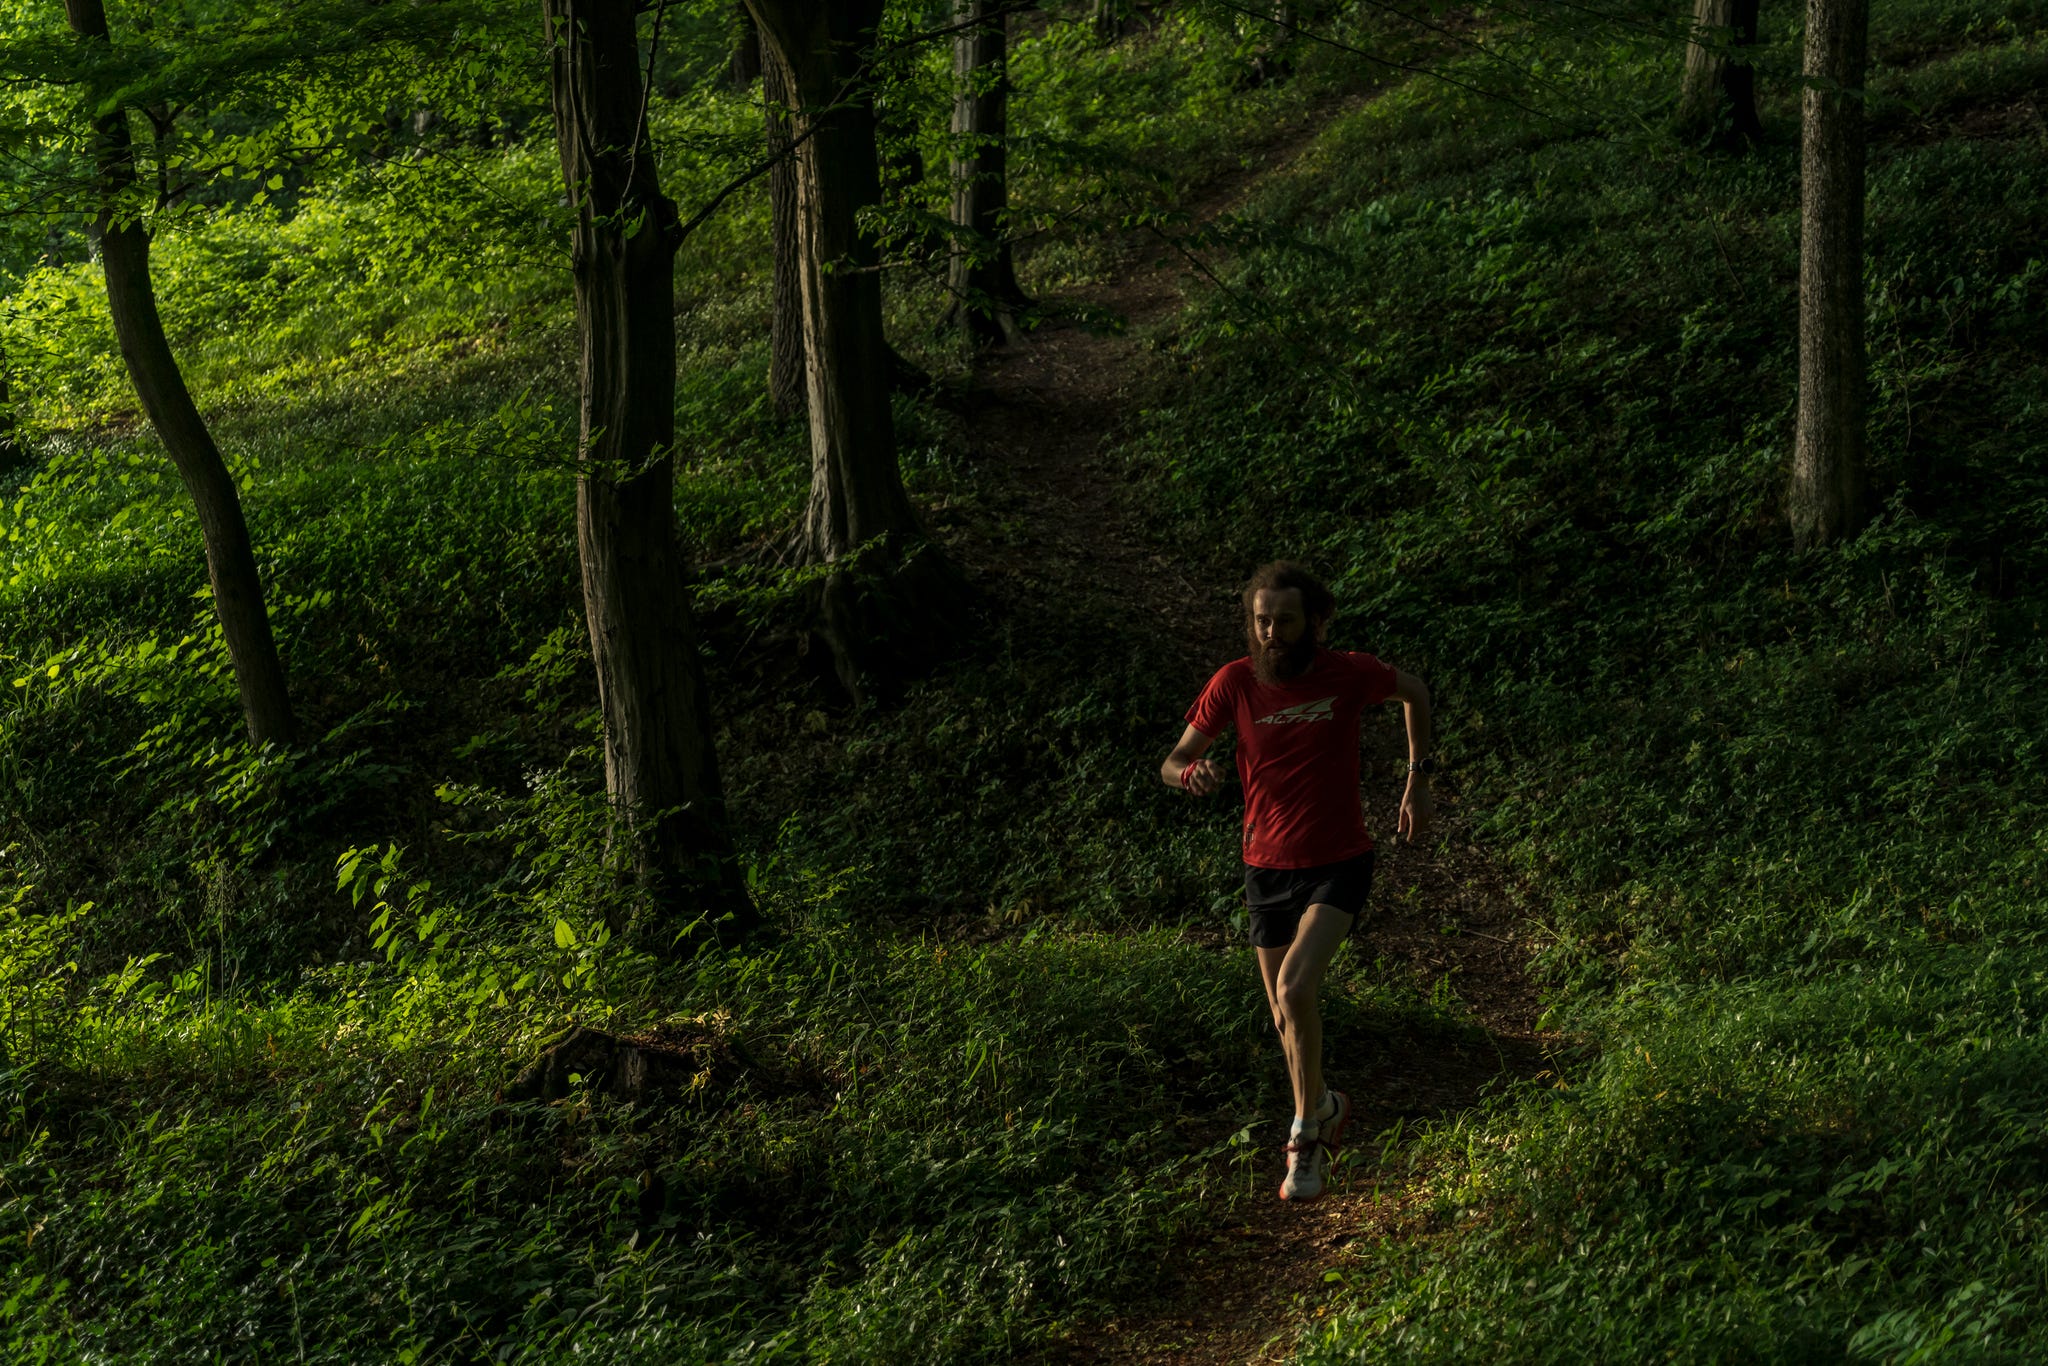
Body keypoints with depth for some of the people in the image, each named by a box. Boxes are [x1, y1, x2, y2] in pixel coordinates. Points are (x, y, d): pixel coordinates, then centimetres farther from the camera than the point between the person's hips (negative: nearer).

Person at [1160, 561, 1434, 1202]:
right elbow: (1172, 762, -3)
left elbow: (1415, 691, 10)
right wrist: (1192, 774, -27)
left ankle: (1306, 1128, -5)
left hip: (1338, 865, -3)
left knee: (1295, 988, -23)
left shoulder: (1348, 673, -12)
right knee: (1285, 1016, 13)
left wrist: (1419, 779, 7)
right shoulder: (1235, 683, -10)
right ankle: (1323, 1105, 42)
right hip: (1268, 867, 3)